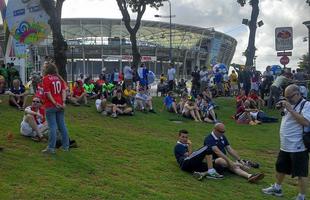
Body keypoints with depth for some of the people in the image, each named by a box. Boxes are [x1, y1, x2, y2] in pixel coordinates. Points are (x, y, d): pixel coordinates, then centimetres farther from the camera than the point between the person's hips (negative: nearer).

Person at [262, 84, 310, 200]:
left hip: (298, 147, -9)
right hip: (285, 146, 9)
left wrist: (290, 109, -25)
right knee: (280, 168, 22)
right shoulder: (290, 104, 11)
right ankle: (277, 188, 40)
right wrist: (282, 108, 4)